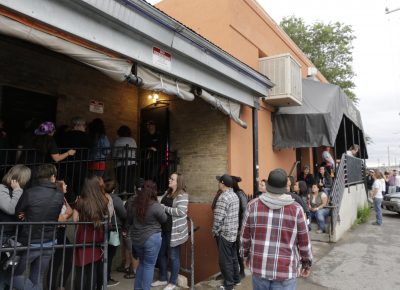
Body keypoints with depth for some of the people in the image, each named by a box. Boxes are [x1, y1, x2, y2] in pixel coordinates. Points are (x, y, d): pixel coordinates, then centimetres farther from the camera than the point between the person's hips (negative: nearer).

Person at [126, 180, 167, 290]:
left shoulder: (132, 204, -4)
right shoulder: (156, 206, -21)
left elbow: (129, 221, 10)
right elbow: (164, 219, -3)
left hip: (136, 238, 6)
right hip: (151, 238, -6)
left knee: (142, 263, 23)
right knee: (149, 265, 8)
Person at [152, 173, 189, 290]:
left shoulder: (182, 195, -15)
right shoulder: (167, 193, 11)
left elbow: (181, 212, -25)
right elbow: (162, 206, 22)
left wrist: (165, 208, -19)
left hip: (175, 231, -8)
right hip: (164, 229, 8)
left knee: (173, 256, 7)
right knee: (161, 253, 17)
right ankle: (163, 278, 36)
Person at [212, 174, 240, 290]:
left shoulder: (223, 197, -21)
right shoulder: (235, 195, 7)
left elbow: (218, 218, -22)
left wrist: (215, 231, -8)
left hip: (225, 233, -9)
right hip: (234, 232, 9)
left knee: (225, 260, 4)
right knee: (233, 257, 20)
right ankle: (236, 279, 33)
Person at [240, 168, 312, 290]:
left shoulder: (253, 205, -6)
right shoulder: (296, 209, -10)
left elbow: (244, 236, 3)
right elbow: (304, 241, -2)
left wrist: (245, 256, 18)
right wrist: (307, 263, 13)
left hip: (259, 266, 2)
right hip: (285, 269, -2)